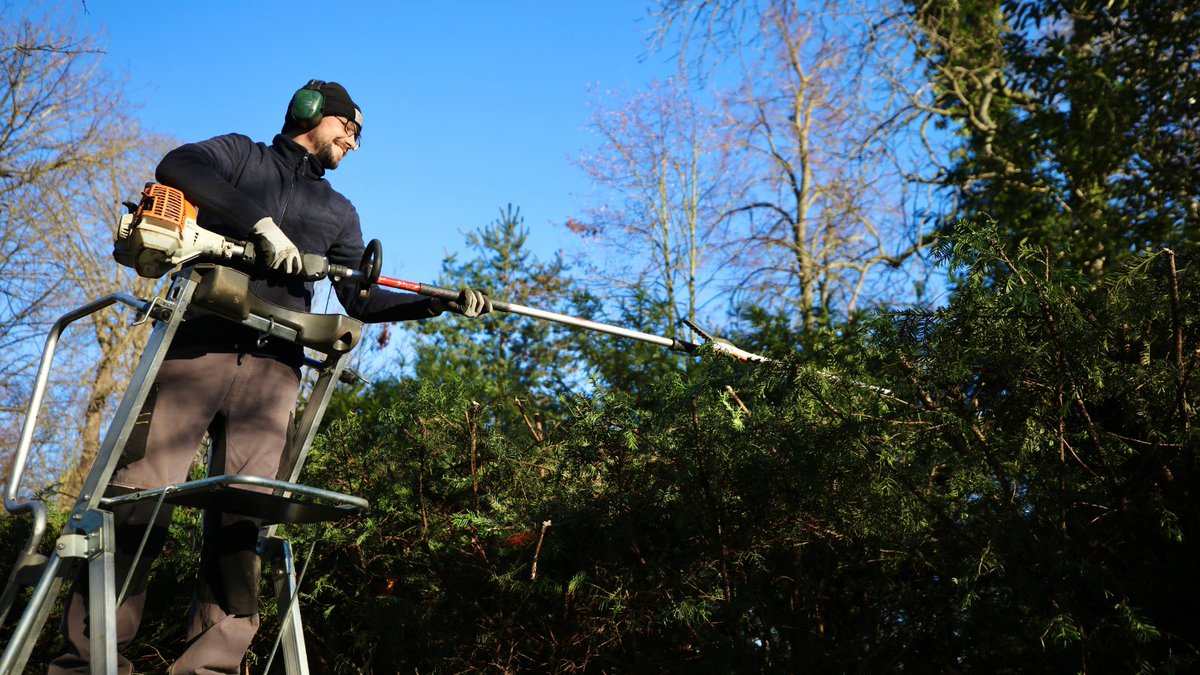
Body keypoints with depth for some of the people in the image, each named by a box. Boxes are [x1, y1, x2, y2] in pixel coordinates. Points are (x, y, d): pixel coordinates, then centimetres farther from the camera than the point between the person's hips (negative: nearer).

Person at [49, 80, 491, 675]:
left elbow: (361, 300, 19)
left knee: (241, 515, -7)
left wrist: (440, 303, 7)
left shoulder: (337, 212, 26)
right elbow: (177, 166, -6)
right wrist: (261, 222, -14)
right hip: (197, 344, -3)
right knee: (143, 496, -11)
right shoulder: (241, 154, 16)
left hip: (272, 368, 3)